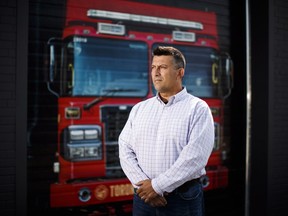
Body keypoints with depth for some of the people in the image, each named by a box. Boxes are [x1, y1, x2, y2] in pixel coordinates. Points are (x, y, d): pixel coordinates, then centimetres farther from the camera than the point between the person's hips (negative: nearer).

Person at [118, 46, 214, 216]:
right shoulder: (139, 109, 8)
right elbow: (126, 150, 2)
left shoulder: (198, 108, -6)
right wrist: (143, 183, -11)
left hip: (183, 198, -3)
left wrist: (157, 186, -16)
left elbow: (195, 156, -16)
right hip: (144, 196, 4)